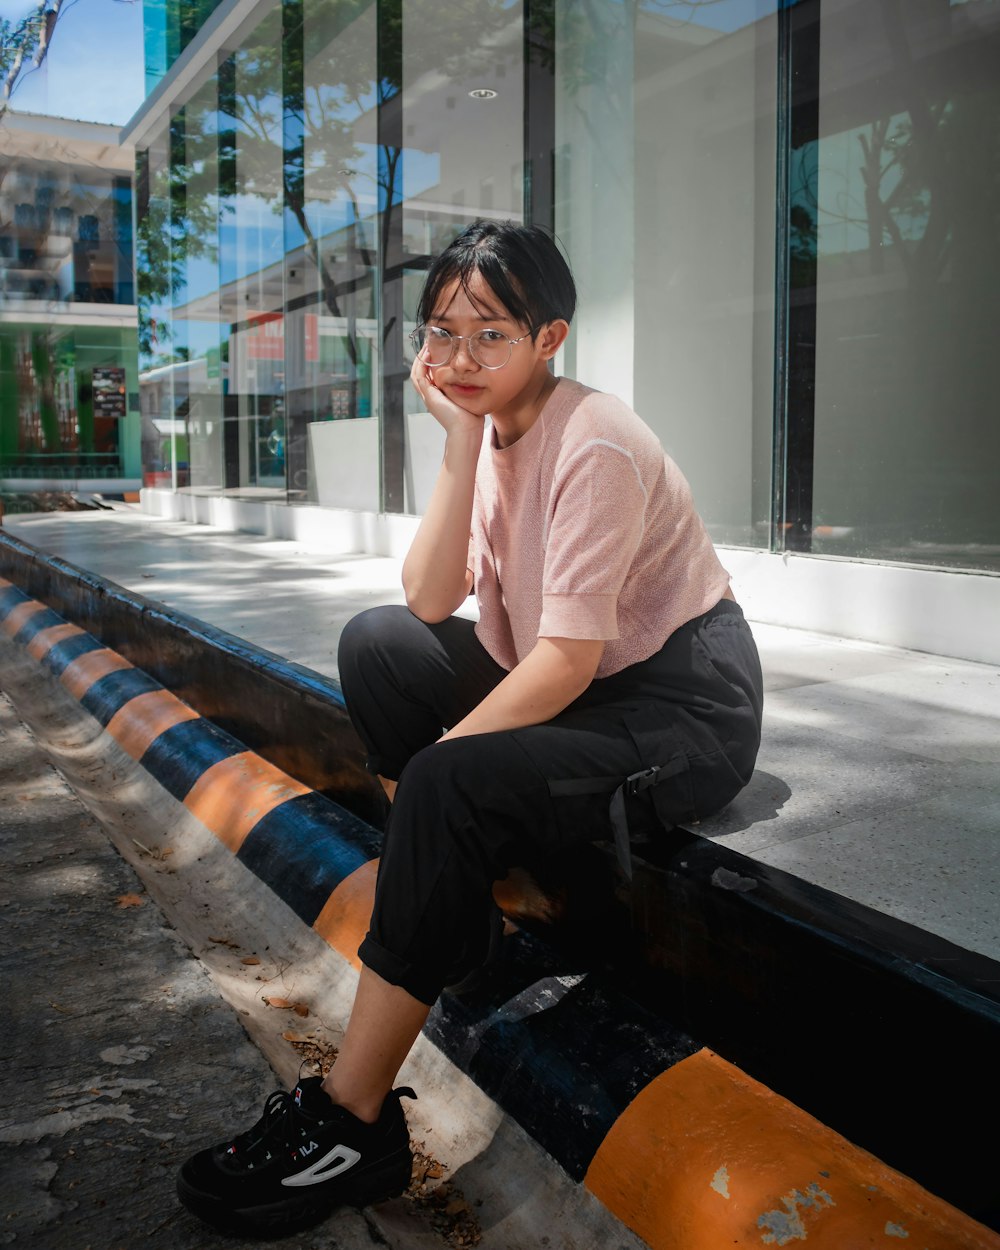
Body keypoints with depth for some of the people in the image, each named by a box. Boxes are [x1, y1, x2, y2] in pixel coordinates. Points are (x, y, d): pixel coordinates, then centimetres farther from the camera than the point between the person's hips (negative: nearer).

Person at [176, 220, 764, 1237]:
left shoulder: (595, 446, -19)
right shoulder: (494, 434, 4)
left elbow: (569, 658, -25)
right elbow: (430, 602, -8)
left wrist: (426, 766, -22)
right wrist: (461, 440, -14)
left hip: (684, 710, -8)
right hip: (575, 693, 8)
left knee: (452, 789, -29)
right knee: (378, 644, -4)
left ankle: (352, 1121, -16)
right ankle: (464, 910, 1)